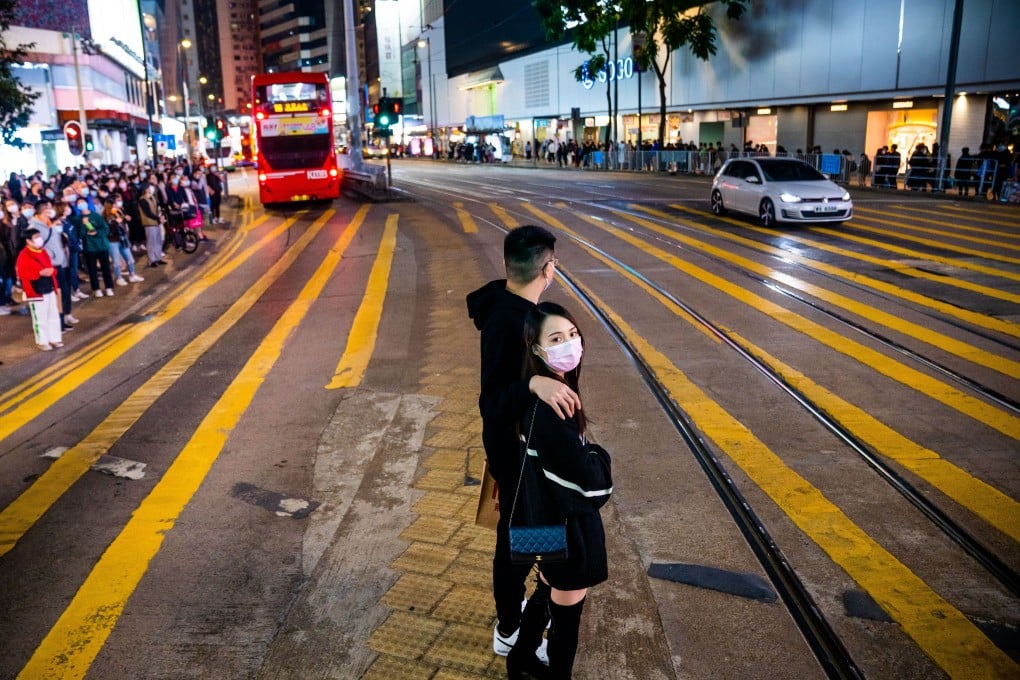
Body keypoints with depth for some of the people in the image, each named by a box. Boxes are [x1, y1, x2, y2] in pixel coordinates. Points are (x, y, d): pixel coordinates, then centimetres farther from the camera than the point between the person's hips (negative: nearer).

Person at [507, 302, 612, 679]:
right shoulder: (549, 407, -32)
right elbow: (590, 479, -27)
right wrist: (599, 457, -7)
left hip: (550, 517, 9)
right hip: (567, 524, -9)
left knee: (547, 593, 29)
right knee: (567, 611, 14)